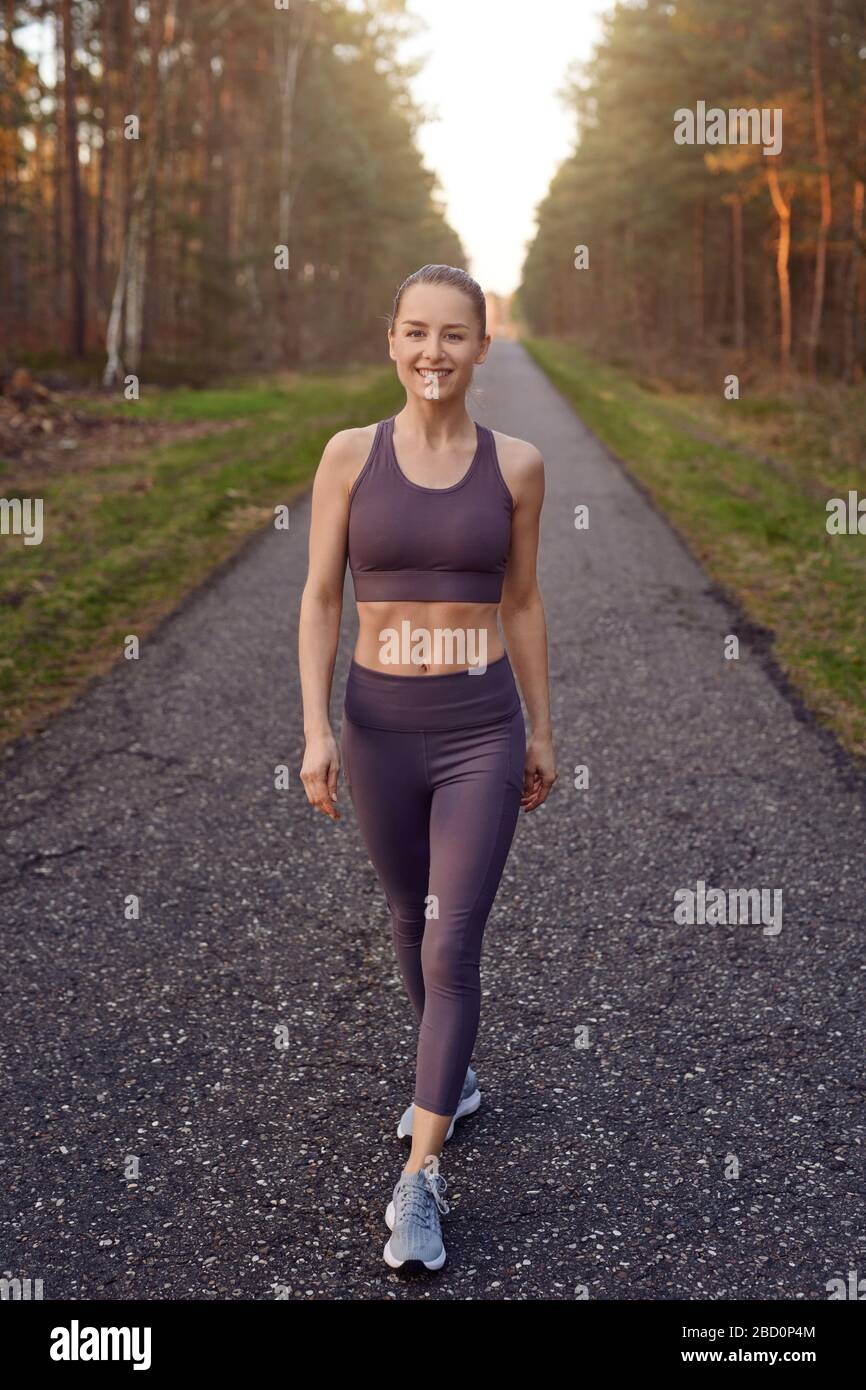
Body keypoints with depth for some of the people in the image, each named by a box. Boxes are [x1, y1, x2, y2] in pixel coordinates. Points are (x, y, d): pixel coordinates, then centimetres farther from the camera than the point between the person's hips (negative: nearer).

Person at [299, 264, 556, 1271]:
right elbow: (321, 599, 0)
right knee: (411, 921, 19)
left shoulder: (515, 465, -1)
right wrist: (317, 727, -8)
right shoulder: (349, 454, -2)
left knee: (453, 944, -5)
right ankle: (451, 1080, 44)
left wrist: (541, 731, 10)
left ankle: (419, 1178, 3)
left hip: (483, 730, -1)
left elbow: (522, 604, 7)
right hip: (379, 726, 2)